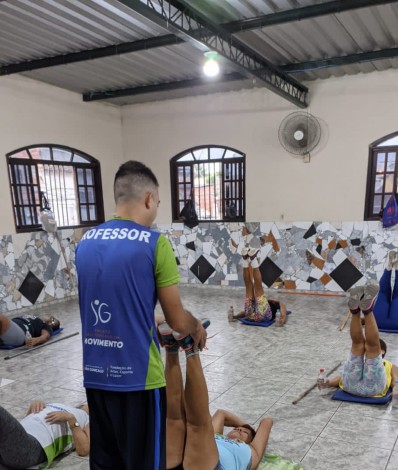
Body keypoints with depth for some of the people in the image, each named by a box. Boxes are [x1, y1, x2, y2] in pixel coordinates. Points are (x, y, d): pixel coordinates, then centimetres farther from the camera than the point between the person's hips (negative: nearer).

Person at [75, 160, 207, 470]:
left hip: (95, 374, 6)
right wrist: (197, 328, 13)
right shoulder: (154, 243, -13)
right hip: (137, 375, -6)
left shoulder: (85, 243, 5)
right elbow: (177, 320, -8)